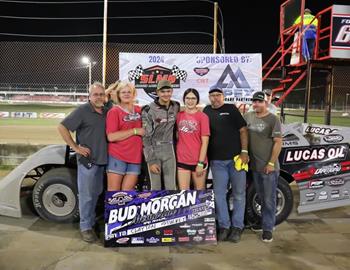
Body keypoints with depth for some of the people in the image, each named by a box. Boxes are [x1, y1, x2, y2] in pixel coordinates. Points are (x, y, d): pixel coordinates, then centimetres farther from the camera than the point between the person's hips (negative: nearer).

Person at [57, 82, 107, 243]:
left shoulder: (106, 112, 9)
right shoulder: (82, 110, -10)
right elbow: (62, 127, -13)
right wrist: (75, 147, -14)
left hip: (102, 159, 7)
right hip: (87, 159, -6)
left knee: (96, 193, 18)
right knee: (86, 195, 0)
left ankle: (92, 220, 35)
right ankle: (85, 227, 13)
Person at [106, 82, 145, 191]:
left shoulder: (138, 110, 12)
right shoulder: (114, 111, -3)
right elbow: (111, 137, -15)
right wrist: (135, 131, -13)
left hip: (135, 157, 5)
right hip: (117, 157, -4)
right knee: (113, 192, 0)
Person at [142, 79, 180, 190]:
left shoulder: (176, 107, 2)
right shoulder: (149, 110, -11)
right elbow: (146, 137, -11)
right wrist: (151, 161, -13)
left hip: (169, 151, 4)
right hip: (153, 151, -3)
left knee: (171, 187, 7)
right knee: (155, 187, 4)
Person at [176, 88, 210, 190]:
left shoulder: (202, 116, -5)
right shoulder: (179, 115, 6)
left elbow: (205, 142, -8)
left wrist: (200, 163, -12)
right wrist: (176, 156, 6)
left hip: (198, 161, -2)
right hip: (182, 161, 3)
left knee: (199, 191, 9)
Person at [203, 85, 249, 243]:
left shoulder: (231, 109, 4)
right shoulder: (206, 111, 13)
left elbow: (243, 130, 0)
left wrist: (244, 151, -8)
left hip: (236, 158, -2)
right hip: (217, 161, 3)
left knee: (239, 194, 5)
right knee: (219, 194, 4)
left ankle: (237, 227, 16)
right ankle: (224, 226, 16)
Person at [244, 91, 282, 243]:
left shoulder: (273, 119, -9)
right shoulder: (248, 117, 5)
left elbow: (278, 142, -12)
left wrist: (271, 163, -15)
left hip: (269, 167, -5)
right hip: (255, 166, 5)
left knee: (269, 199, 3)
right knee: (262, 198, 20)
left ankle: (267, 228, 15)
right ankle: (265, 221, 36)